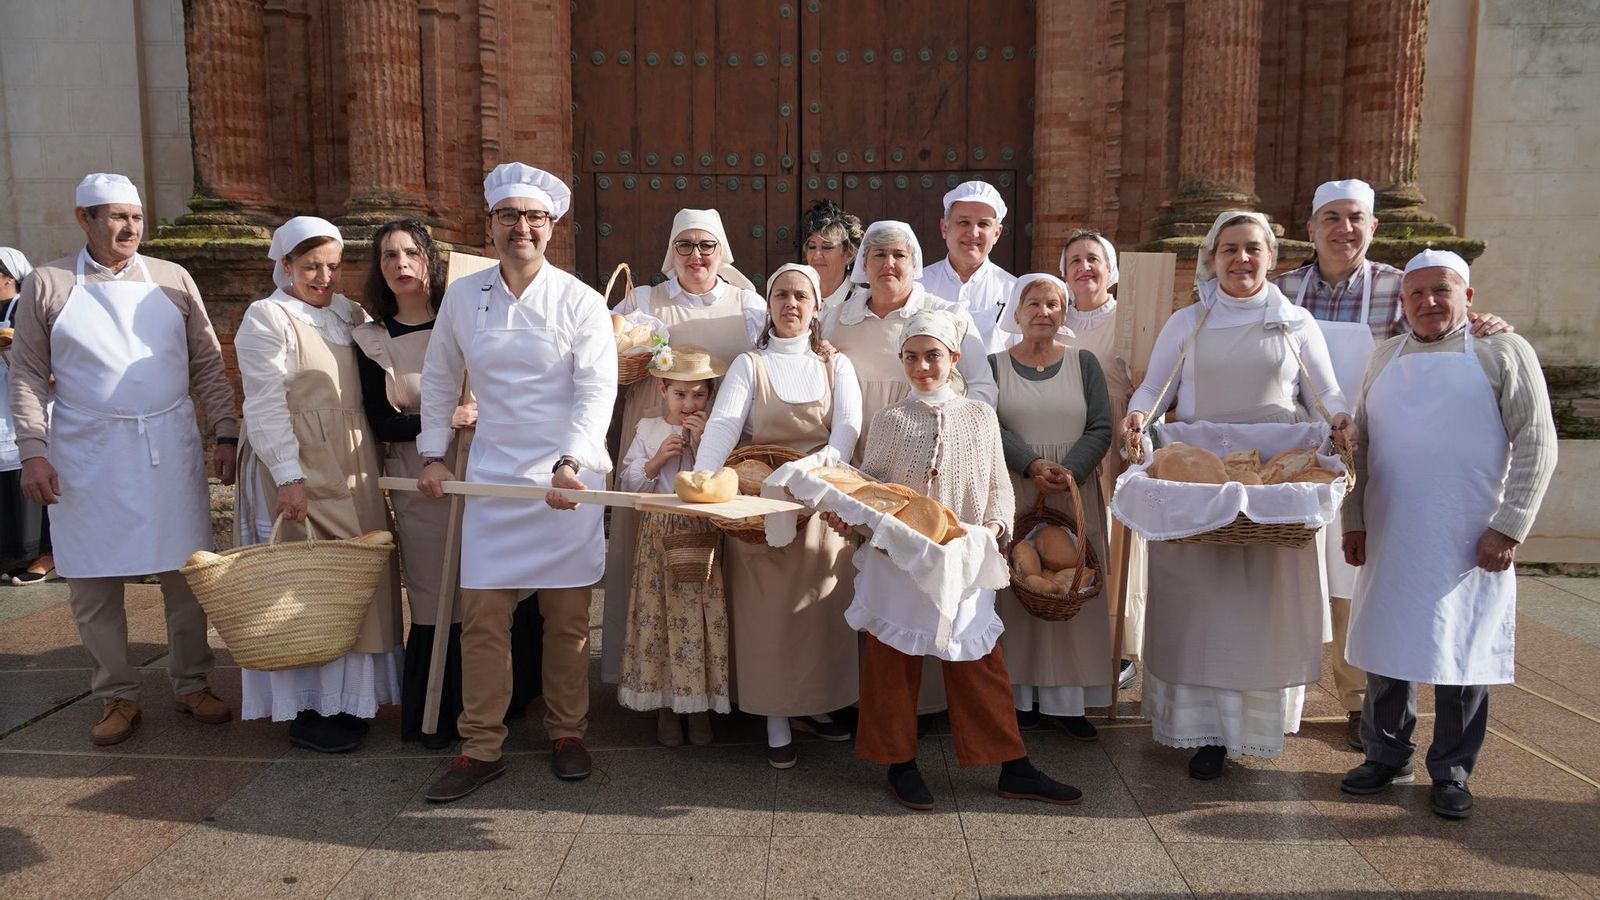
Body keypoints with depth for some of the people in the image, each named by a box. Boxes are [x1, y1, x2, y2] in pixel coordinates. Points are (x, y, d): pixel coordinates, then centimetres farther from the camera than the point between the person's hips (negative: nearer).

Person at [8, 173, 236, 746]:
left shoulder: (173, 280, 6)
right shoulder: (47, 285, 3)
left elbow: (207, 365, 7)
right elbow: (28, 375, 3)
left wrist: (226, 434, 0)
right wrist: (33, 451, -6)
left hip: (171, 450, 1)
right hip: (88, 456, -1)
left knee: (185, 574, 6)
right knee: (93, 585, 5)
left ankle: (192, 684, 21)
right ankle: (118, 696, 20)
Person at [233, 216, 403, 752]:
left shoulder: (350, 316, 14)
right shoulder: (267, 318, -5)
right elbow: (265, 406, -12)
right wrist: (289, 476, -19)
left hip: (353, 474, 7)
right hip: (298, 475, -6)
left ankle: (345, 698, 21)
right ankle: (304, 712, 9)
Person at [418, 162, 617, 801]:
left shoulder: (580, 301, -5)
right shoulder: (462, 296, 5)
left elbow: (598, 389, -12)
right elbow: (439, 380, 16)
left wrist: (571, 463, -24)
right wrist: (433, 455, 11)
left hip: (568, 478, -2)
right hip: (491, 478, 2)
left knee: (568, 615, 6)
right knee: (482, 614, 2)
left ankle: (567, 733, 24)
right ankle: (481, 748, 14)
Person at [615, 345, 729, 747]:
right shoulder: (648, 429, 6)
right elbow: (626, 483, 4)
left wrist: (704, 443, -13)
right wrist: (656, 461, -10)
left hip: (701, 535, -1)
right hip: (658, 535, 1)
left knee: (702, 615, -1)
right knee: (658, 615, 2)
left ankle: (699, 704, 14)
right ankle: (665, 705, 16)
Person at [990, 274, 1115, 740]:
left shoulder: (1084, 363, 8)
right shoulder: (994, 364, 5)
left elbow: (1101, 428, 1)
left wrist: (1069, 470, -16)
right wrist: (1032, 464, -19)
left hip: (1074, 492, 1)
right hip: (1014, 492, -1)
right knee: (1018, 589, 0)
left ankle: (1066, 698, 7)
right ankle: (1021, 695, 7)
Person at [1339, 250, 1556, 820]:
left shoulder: (1503, 351, 0)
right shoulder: (1387, 357, 12)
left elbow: (1536, 444, -5)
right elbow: (1361, 443, 13)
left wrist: (1509, 527, -12)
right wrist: (1353, 520, 8)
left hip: (1470, 544, -3)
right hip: (1389, 538, 4)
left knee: (1461, 656, 4)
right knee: (1386, 649, 10)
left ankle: (1451, 772, 20)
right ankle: (1387, 756, 26)